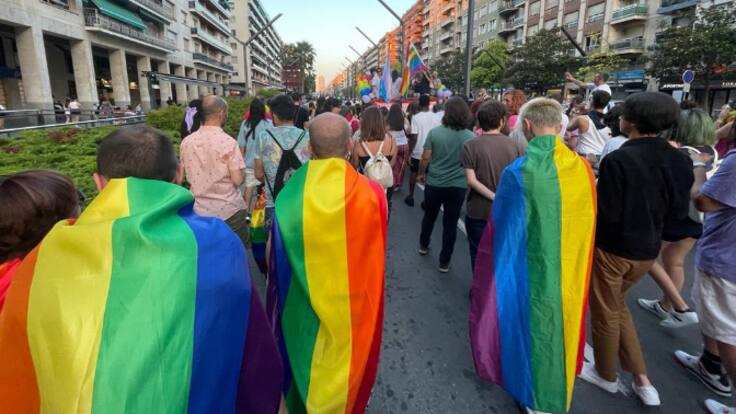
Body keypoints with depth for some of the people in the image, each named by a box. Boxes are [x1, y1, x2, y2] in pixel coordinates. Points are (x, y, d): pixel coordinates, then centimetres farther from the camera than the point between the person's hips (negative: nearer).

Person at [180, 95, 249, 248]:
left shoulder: (186, 142, -1)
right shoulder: (228, 142, -17)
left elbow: (186, 176, 10)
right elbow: (238, 180, -18)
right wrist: (241, 173, 3)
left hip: (200, 210, 5)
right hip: (229, 210, -5)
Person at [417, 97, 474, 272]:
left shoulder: (434, 132, -11)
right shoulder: (470, 136, -9)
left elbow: (425, 157, -7)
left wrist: (421, 174, 10)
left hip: (434, 184, 1)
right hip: (458, 186, 0)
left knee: (429, 216, 23)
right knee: (450, 224, 10)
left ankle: (423, 246, 43)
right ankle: (444, 262, 18)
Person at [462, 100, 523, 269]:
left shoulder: (471, 145, -11)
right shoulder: (514, 146, -6)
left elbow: (471, 180, -18)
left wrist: (494, 197, -15)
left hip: (478, 211, -2)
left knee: (479, 254, 14)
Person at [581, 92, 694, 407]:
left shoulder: (618, 159, -23)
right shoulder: (679, 160, -3)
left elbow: (606, 213, -22)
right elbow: (679, 211, 4)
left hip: (613, 248, -6)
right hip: (648, 249, 7)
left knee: (605, 312, 14)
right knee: (617, 305, 26)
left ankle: (606, 375, 34)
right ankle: (642, 380, 28)